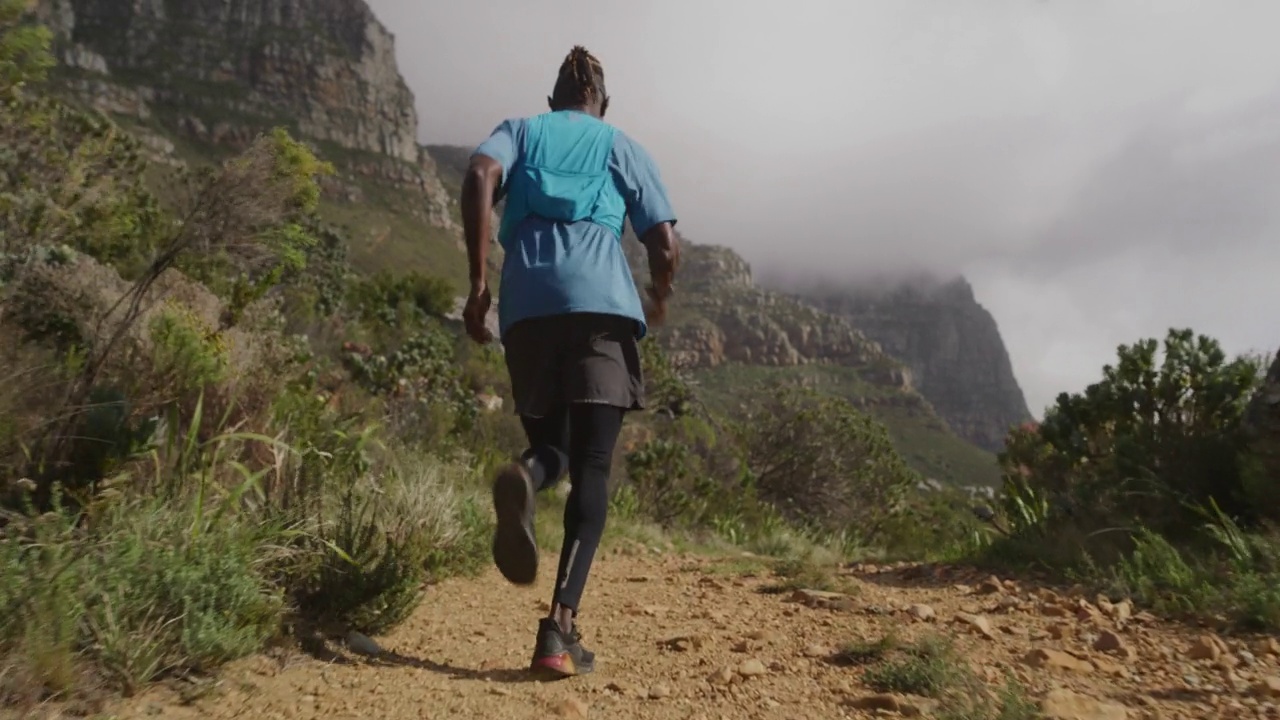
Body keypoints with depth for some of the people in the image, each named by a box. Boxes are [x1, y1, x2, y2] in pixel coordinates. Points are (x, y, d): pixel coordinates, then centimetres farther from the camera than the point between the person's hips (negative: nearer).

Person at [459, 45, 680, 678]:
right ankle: (561, 626, -15)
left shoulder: (520, 130, 24)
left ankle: (526, 474, -20)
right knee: (592, 467, -1)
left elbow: (480, 176, 0)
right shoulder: (624, 147, 23)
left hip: (527, 306, 2)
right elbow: (665, 248, 14)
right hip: (603, 303, -1)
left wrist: (478, 282, 0)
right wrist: (658, 299, 34)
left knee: (550, 444, 18)